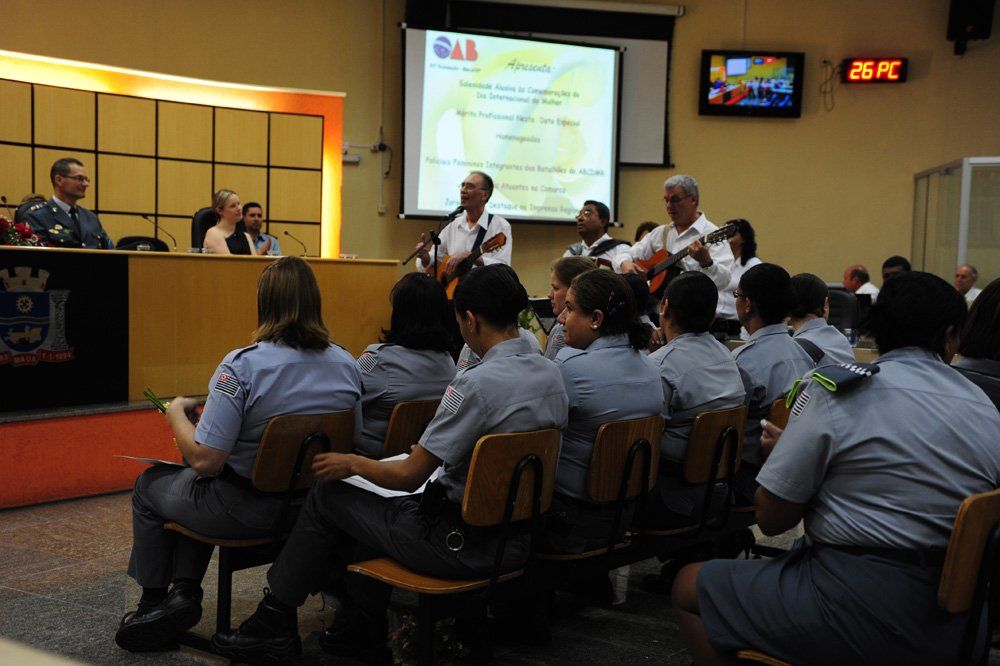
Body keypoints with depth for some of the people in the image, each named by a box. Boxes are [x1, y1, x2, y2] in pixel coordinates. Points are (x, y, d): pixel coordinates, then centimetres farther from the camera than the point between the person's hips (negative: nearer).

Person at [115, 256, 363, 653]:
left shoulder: (241, 366, -23)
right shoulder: (346, 365, -6)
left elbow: (204, 460, -24)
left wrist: (177, 412, -4)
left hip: (247, 511, -6)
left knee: (149, 485, 26)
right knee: (190, 484, 32)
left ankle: (153, 603, 38)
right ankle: (185, 593, 27)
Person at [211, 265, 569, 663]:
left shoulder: (477, 383, -24)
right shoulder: (551, 375, 1)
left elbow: (409, 477, -20)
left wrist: (353, 463, -1)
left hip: (462, 544, -8)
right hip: (516, 540, 8)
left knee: (327, 493, 9)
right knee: (381, 503, 28)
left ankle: (274, 625, 22)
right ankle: (359, 630, 36)